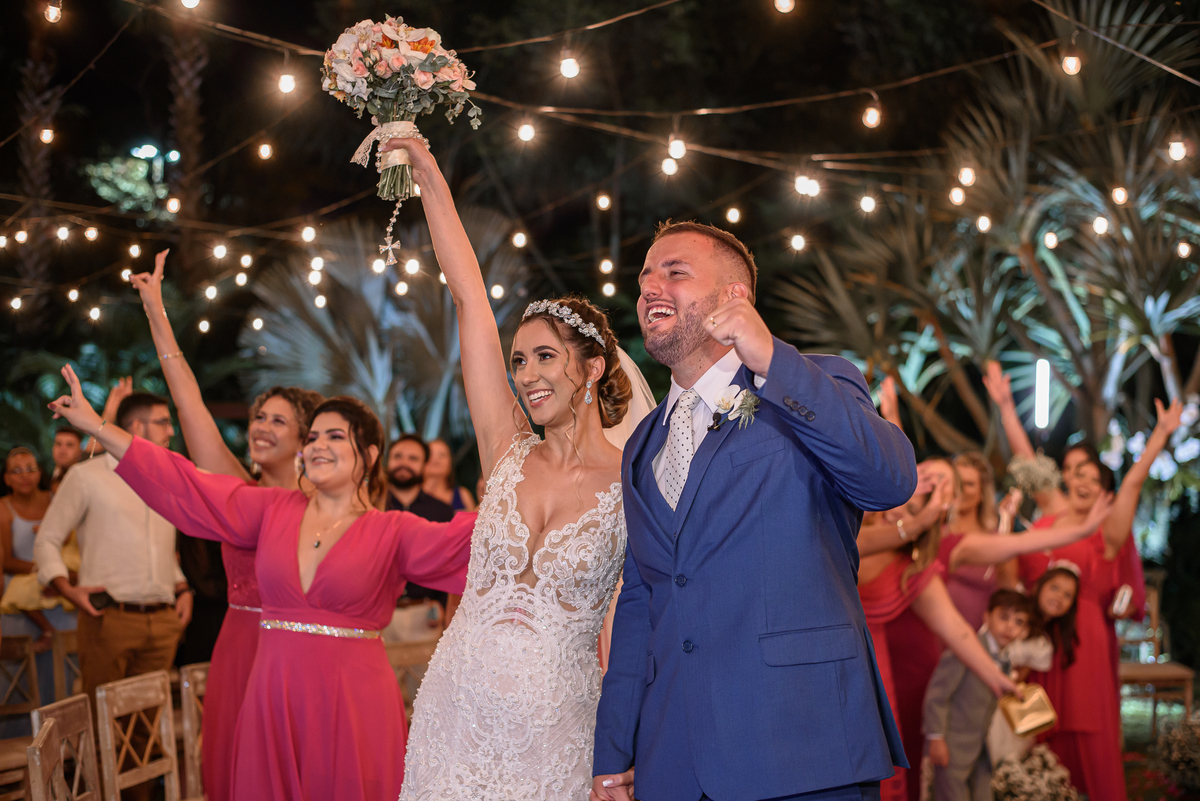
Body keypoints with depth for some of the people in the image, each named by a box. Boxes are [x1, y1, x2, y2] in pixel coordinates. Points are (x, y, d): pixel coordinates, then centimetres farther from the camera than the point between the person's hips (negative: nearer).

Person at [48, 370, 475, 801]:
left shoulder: (392, 533, 0)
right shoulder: (275, 510, 9)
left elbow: (457, 542, -14)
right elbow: (186, 486, 7)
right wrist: (97, 427, 5)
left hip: (353, 705, -3)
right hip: (274, 700, 3)